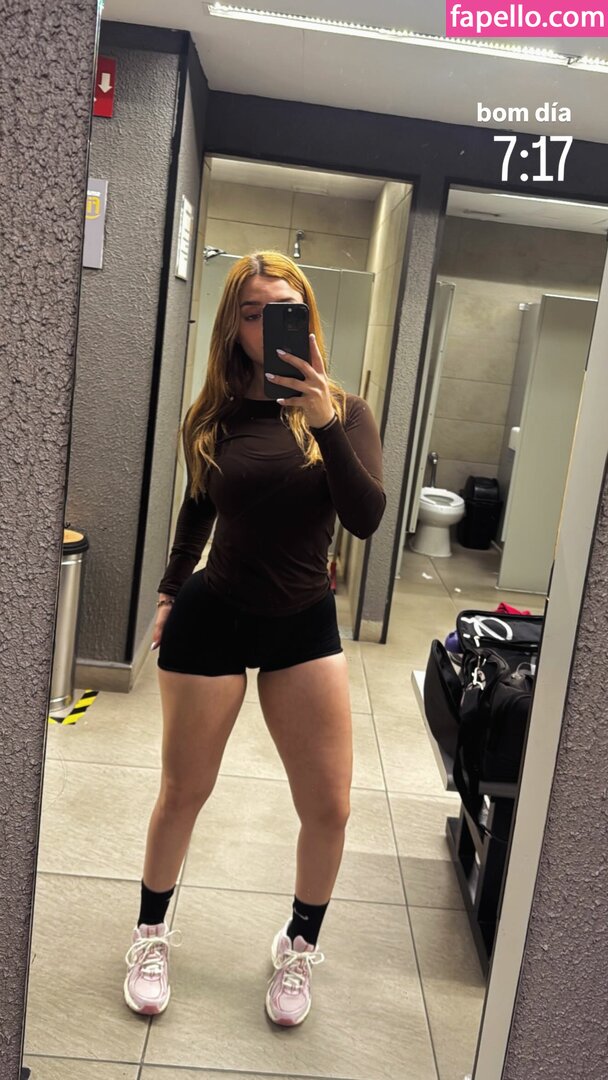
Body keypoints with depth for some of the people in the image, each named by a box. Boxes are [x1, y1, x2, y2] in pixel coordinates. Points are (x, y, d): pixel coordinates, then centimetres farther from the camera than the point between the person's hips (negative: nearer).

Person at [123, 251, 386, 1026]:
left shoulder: (341, 411, -6)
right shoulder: (215, 417, -2)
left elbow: (365, 518, -21)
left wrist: (325, 422, -32)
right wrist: (170, 590, 12)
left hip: (304, 625, 0)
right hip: (211, 619, 0)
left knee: (328, 807, 3)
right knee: (184, 791, 11)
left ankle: (298, 949, 31)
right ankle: (150, 936, 38)